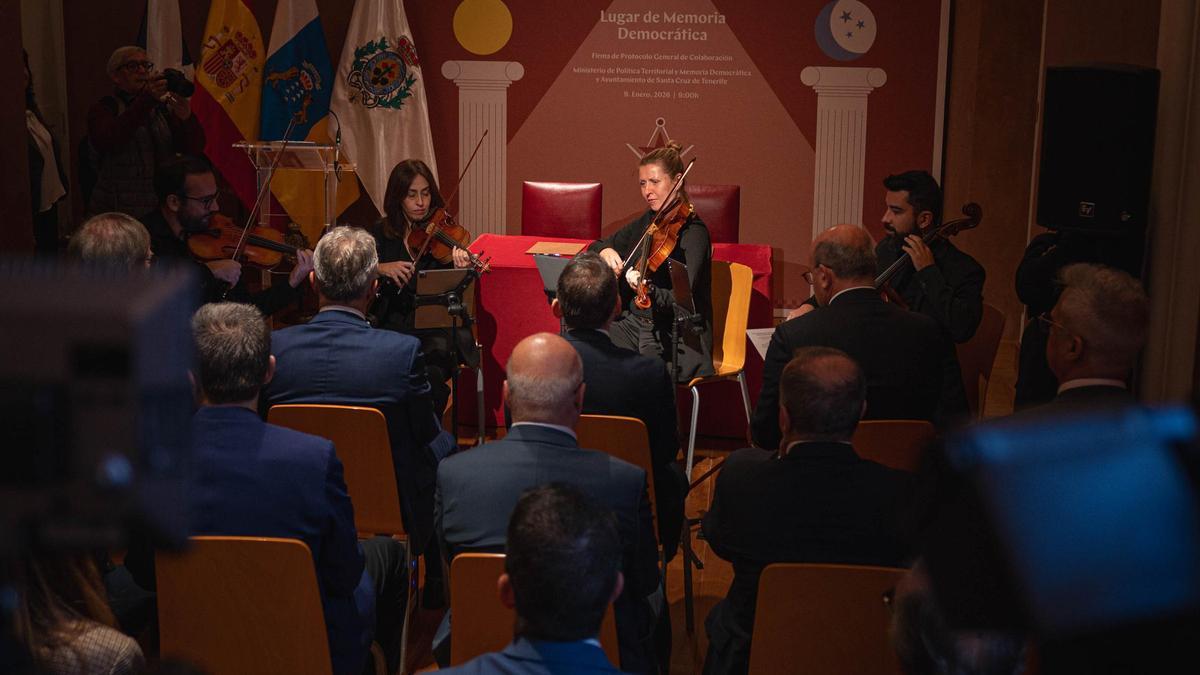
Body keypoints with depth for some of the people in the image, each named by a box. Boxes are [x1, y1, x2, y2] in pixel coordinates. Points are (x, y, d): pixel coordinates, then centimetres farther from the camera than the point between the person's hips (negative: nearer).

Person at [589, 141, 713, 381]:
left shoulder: (693, 232, -13)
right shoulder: (648, 221, 10)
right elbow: (595, 247, 18)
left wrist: (648, 291, -43)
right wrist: (604, 251, -6)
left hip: (675, 343, -7)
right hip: (634, 323, 7)